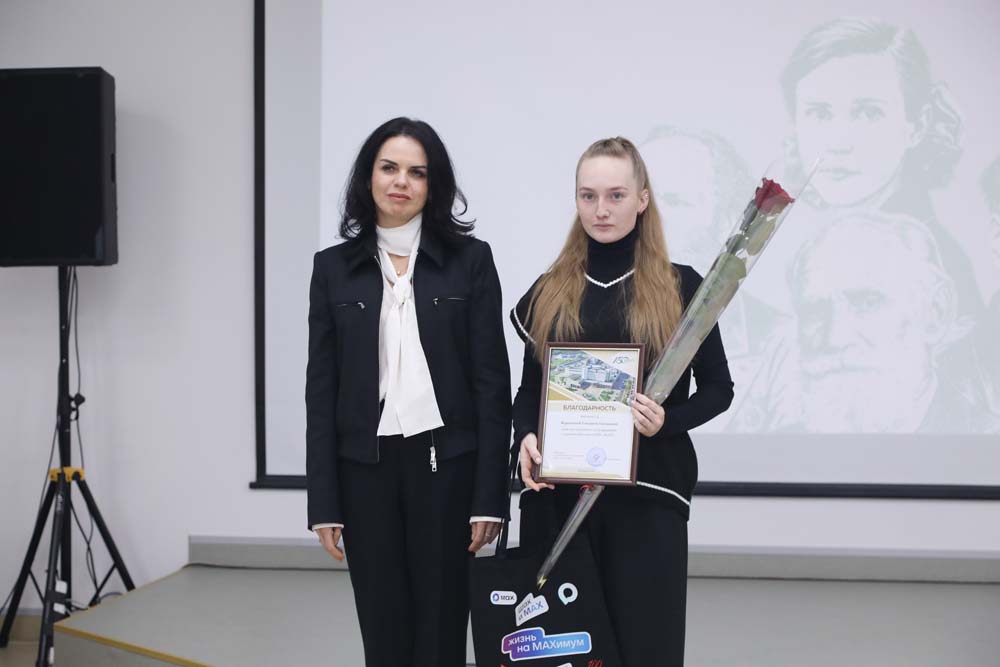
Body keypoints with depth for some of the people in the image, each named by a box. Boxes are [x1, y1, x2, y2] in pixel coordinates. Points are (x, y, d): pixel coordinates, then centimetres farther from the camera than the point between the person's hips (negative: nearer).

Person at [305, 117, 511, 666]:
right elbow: (322, 389, 5)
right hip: (365, 466, 2)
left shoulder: (470, 259, 1)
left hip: (445, 462, -1)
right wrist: (323, 501, 1)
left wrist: (490, 495, -6)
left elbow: (492, 382, -2)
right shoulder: (334, 267, 6)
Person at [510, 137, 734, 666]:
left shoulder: (681, 286, 1)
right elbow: (529, 389, 13)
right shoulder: (548, 291, 9)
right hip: (556, 493, 3)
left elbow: (718, 387, 4)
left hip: (647, 494, -2)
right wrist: (525, 436, -7)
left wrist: (667, 422, -14)